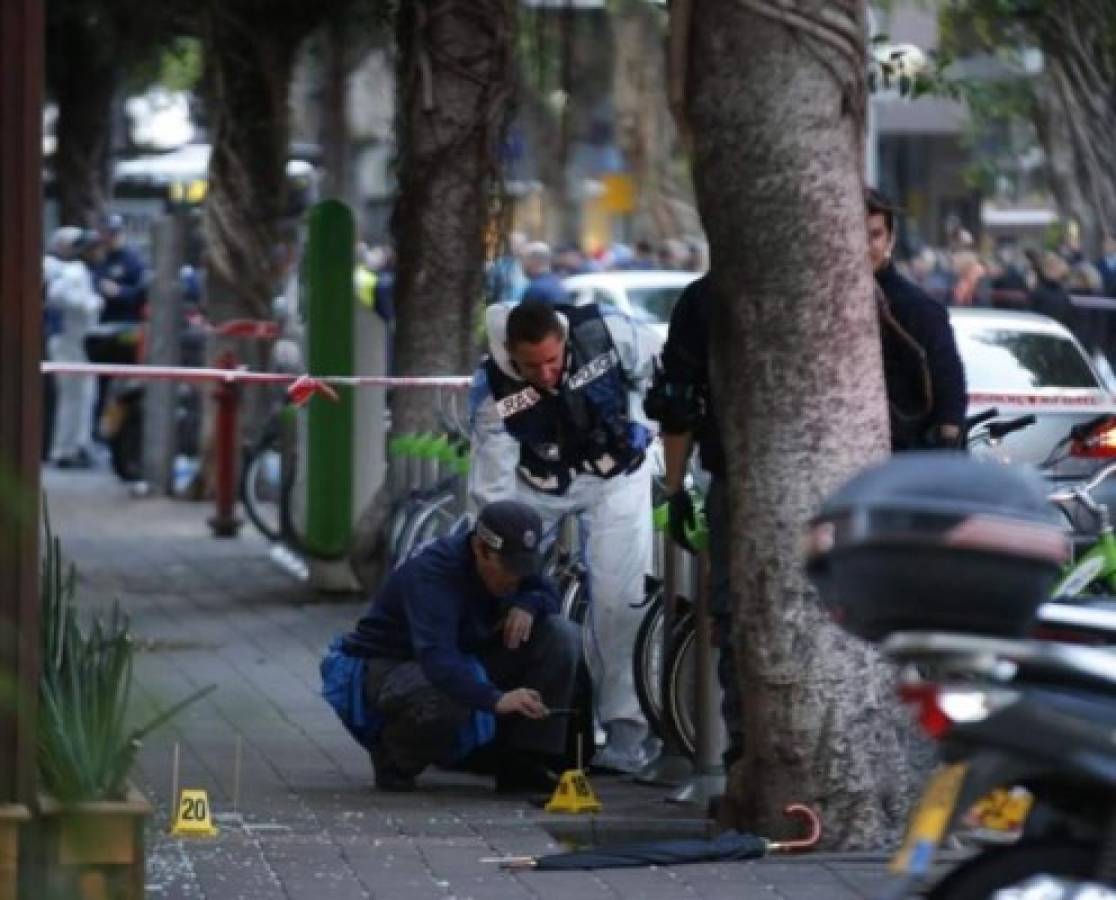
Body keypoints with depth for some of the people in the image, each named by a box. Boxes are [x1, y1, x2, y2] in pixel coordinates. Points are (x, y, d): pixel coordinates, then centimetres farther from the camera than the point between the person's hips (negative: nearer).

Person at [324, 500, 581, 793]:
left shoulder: (509, 561, -9)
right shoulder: (431, 573, -33)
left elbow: (547, 596, 6)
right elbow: (436, 658, -47)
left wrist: (527, 605, -21)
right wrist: (495, 699, -62)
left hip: (463, 660, 7)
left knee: (562, 635, -13)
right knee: (447, 701, -45)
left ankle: (523, 765, -10)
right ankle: (394, 755, -8)